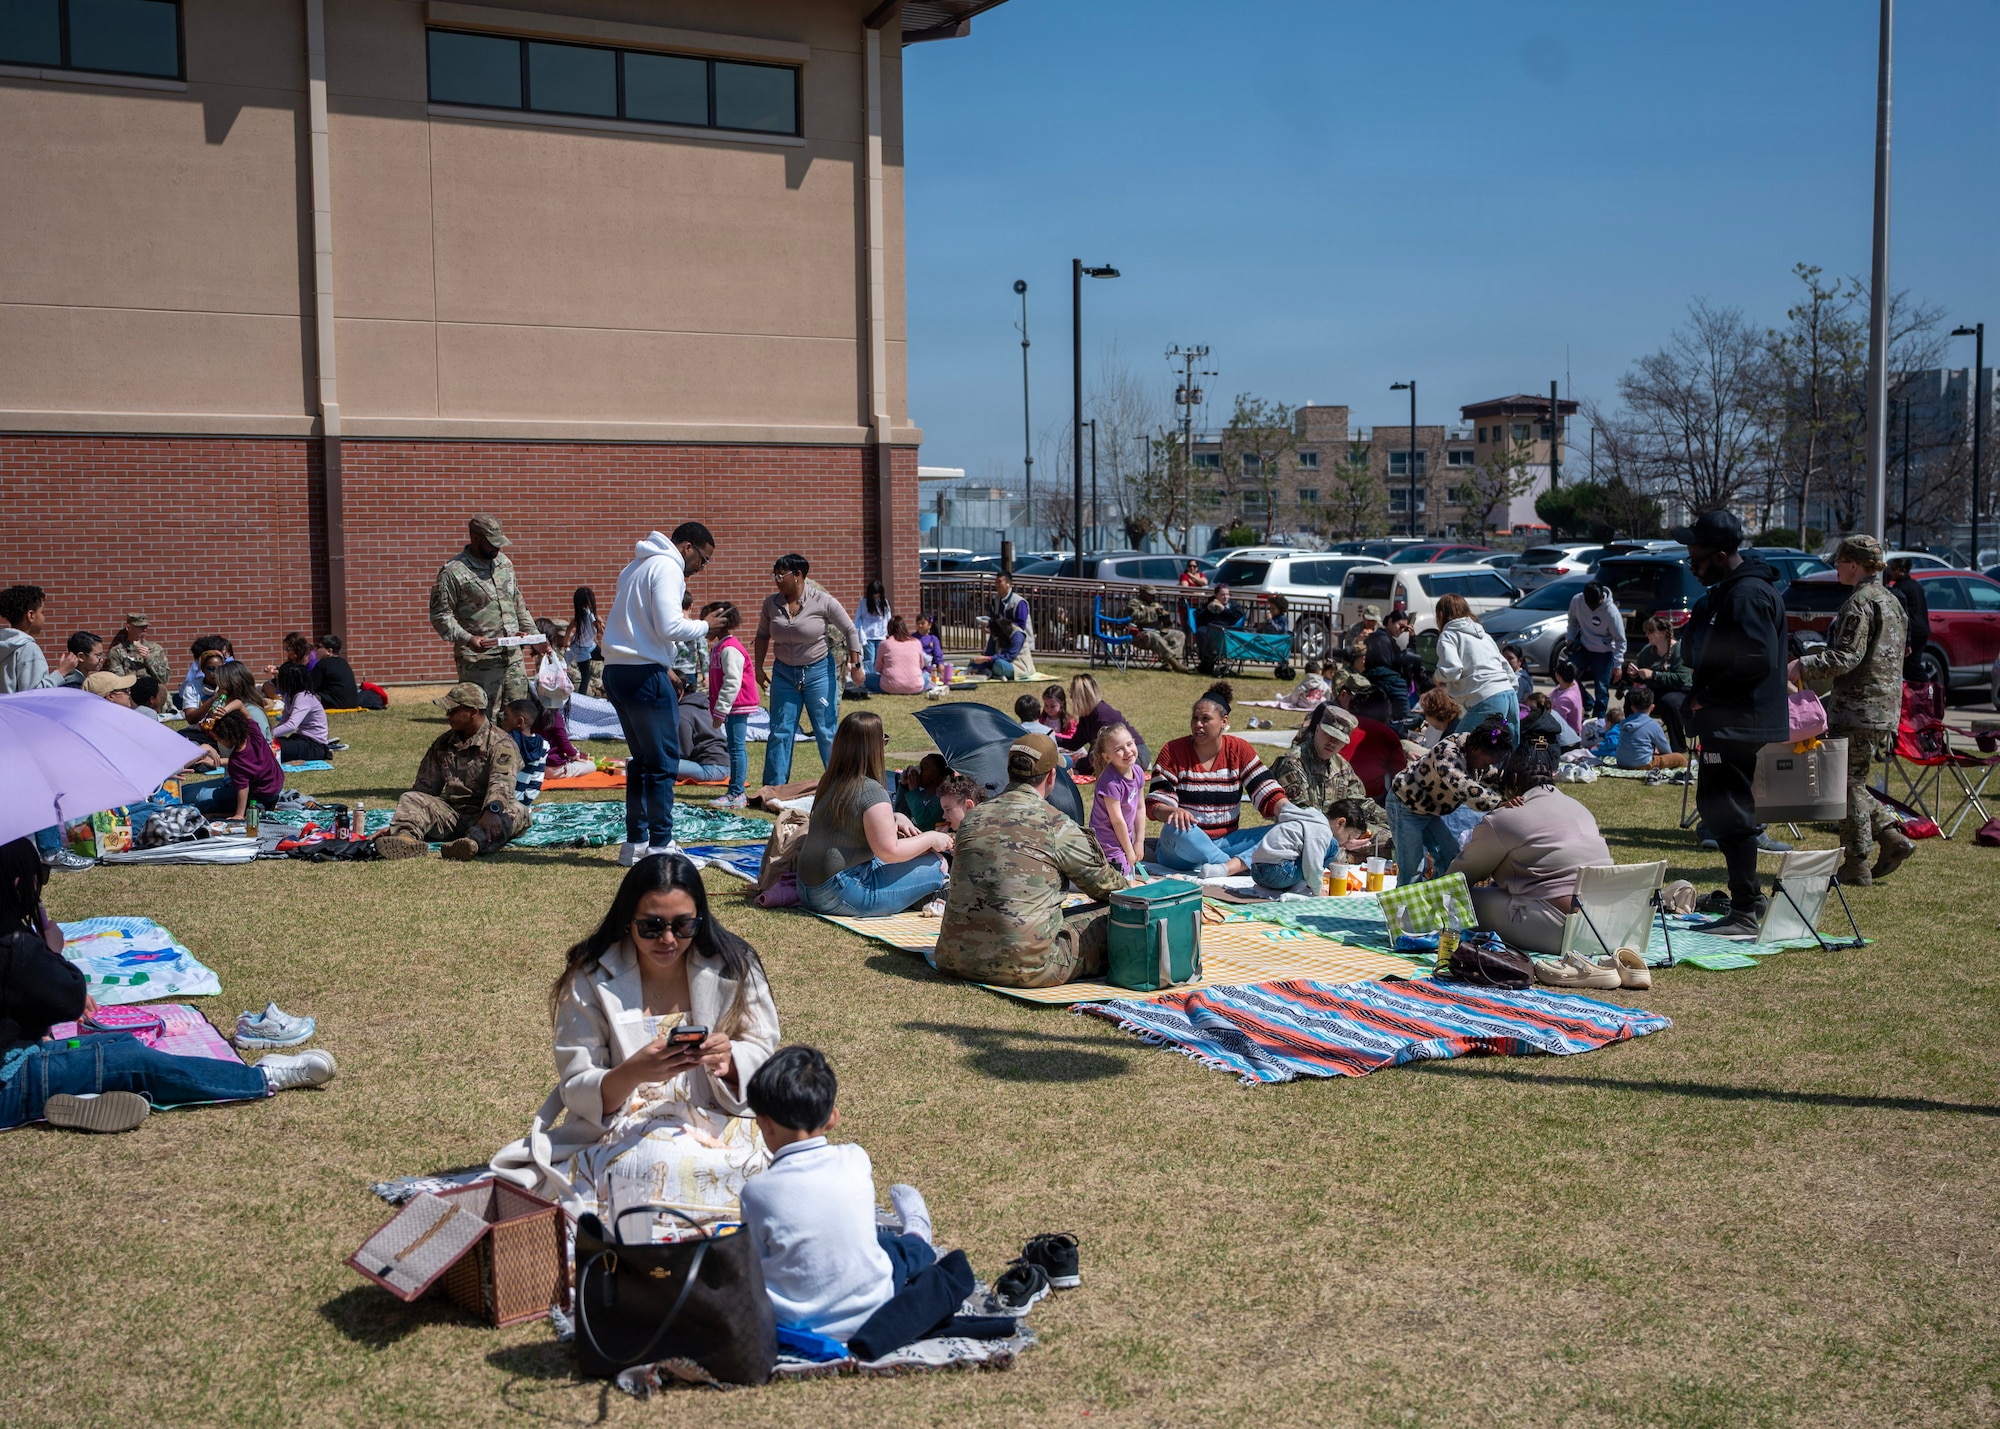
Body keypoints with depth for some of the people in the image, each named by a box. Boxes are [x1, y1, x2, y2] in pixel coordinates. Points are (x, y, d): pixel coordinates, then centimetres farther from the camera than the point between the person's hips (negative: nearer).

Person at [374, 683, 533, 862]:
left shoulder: (500, 743, -5)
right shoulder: (443, 744, 15)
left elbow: (501, 783, -23)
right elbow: (425, 787, 18)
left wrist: (492, 811, -44)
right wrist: (396, 825, 11)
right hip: (452, 816, 6)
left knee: (516, 811, -35)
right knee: (409, 798, -12)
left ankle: (475, 841, -67)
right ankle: (406, 837, -45)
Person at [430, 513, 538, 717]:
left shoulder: (505, 563, 14)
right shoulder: (452, 572, -9)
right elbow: (440, 615, -10)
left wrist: (532, 632, 13)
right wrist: (467, 639, -22)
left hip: (513, 656, 7)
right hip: (477, 660, -7)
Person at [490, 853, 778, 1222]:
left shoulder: (733, 967, 2)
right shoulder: (591, 980, -2)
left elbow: (762, 1054, 5)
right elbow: (577, 1091, -5)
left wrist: (729, 1059, -20)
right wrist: (633, 1074, -28)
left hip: (720, 1123, 2)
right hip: (623, 1132, -1)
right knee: (661, 1165, -36)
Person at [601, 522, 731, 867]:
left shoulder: (637, 565, 22)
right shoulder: (667, 568, -9)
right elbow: (670, 628, -20)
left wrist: (665, 669, 19)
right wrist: (705, 625, -3)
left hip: (616, 671, 10)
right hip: (644, 674, -10)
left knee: (643, 759, 17)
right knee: (663, 762, -3)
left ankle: (635, 842, 19)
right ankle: (660, 845, -1)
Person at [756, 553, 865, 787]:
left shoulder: (822, 601, -12)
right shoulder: (771, 603, -1)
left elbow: (850, 631, -5)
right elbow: (762, 635, 13)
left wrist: (855, 664, -11)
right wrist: (759, 668, 8)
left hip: (818, 671, -3)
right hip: (784, 673, 3)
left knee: (827, 732, 0)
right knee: (780, 731, 2)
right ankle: (773, 788, 8)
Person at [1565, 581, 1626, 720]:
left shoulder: (1611, 612, -27)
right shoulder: (1577, 601, -16)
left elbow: (1620, 641, -17)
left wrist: (1618, 664, -18)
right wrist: (1571, 638, -2)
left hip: (1604, 653, -4)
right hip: (1583, 647, 5)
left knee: (1601, 689, -2)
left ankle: (1599, 719, 11)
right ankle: (1589, 704, 17)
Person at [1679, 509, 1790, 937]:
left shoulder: (1748, 594, -18)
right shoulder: (1727, 590, 15)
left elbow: (1758, 660, -25)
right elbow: (1696, 648, 22)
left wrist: (1707, 693, -17)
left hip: (1738, 725, -11)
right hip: (1728, 722, 11)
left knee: (1731, 815, -6)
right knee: (1714, 807, 17)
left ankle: (1745, 915, 0)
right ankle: (1749, 898, 27)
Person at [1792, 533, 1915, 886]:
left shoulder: (1860, 603, -15)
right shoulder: (1891, 600, 16)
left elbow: (1847, 657, -22)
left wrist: (1802, 666, -17)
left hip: (1858, 709, -10)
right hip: (1885, 709, 10)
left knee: (1848, 784, -2)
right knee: (1854, 782, 18)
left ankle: (1857, 865, 2)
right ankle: (1893, 838, 10)